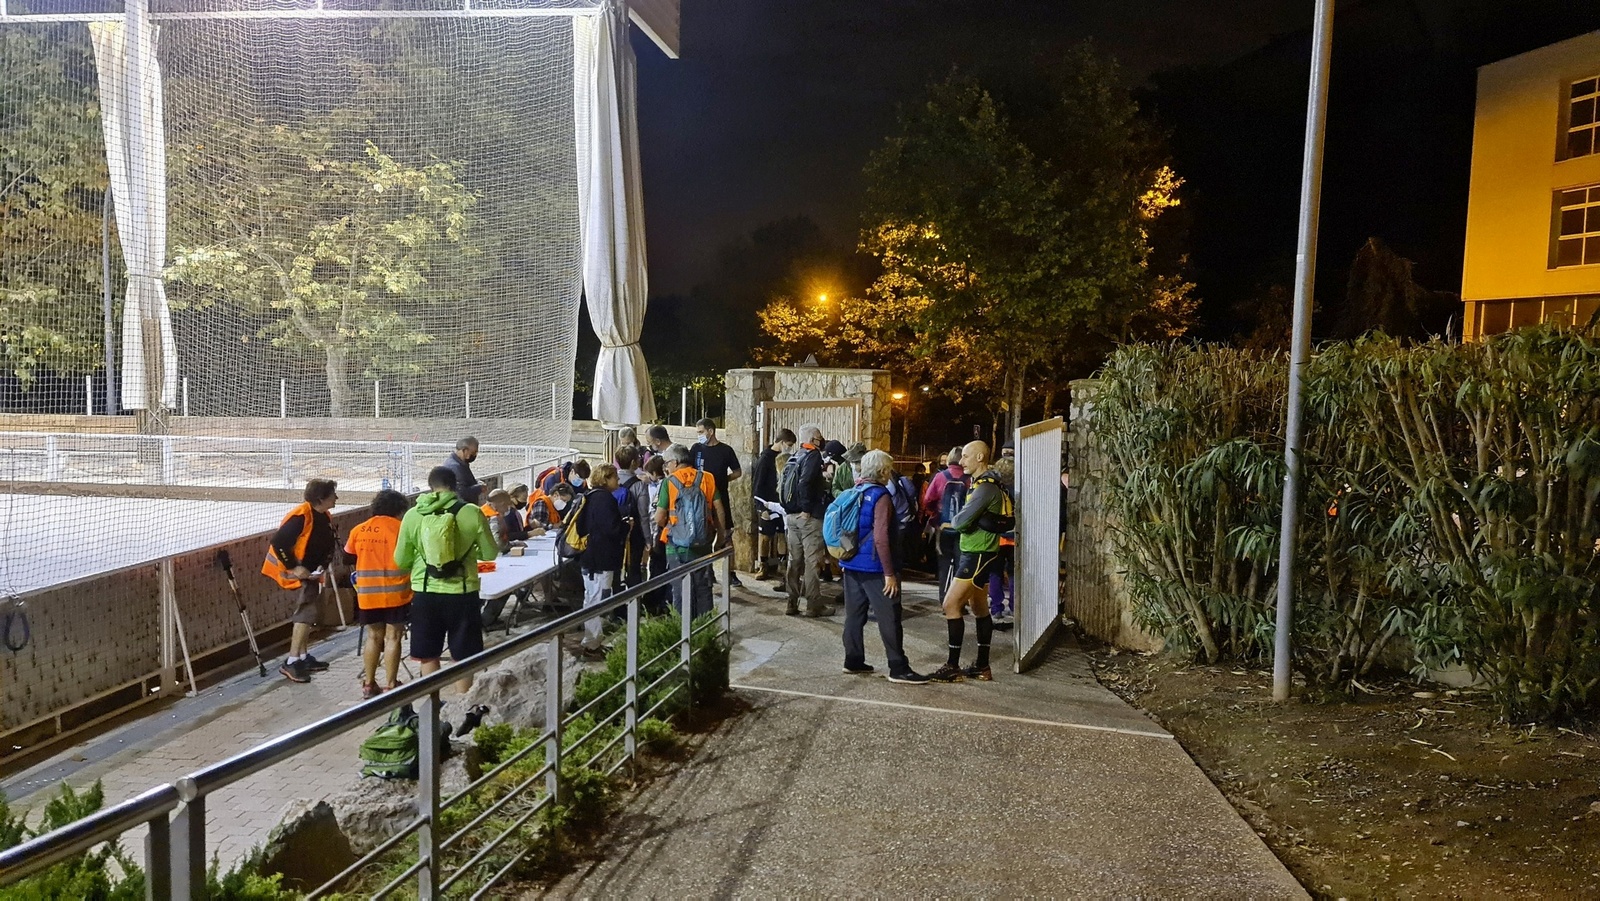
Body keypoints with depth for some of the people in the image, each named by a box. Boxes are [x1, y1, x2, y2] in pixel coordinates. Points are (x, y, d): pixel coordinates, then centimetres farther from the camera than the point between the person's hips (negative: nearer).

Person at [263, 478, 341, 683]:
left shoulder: (324, 518, 3)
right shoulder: (301, 516, -24)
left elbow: (328, 546, 13)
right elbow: (278, 542, -27)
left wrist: (321, 566, -4)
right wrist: (293, 567, -23)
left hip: (309, 572, 9)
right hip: (293, 571, -9)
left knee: (306, 612, 16)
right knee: (307, 612, -15)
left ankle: (303, 657, 28)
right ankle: (291, 662, -11)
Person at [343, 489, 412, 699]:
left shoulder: (358, 531, 5)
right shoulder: (401, 529, -7)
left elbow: (349, 559, 16)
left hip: (367, 594, 4)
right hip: (395, 593, -4)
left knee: (373, 637, 14)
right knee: (392, 638, 3)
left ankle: (368, 685, 19)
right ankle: (390, 686, 5)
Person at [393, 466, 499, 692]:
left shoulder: (413, 515, -4)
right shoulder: (472, 513, -8)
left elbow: (400, 561, 4)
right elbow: (490, 554, 0)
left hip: (425, 592, 1)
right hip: (462, 592, -1)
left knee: (428, 656, 15)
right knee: (462, 656, 12)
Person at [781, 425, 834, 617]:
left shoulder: (793, 458, 15)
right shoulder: (813, 456, -9)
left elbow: (783, 485, 14)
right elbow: (805, 483, -23)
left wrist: (789, 510, 14)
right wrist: (806, 509, -19)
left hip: (791, 515, 8)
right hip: (809, 517, -8)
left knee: (794, 560, 12)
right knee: (812, 561, -2)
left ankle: (792, 603, 15)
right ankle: (814, 605, 1)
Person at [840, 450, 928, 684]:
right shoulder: (881, 496, -15)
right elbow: (880, 538, -20)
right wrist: (890, 573, -18)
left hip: (852, 564, 8)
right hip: (873, 567, -8)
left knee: (854, 614, 12)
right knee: (889, 618, -4)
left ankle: (853, 661, 17)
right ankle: (898, 669, -2)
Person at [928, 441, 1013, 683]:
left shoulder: (986, 487, -19)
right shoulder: (988, 483, 15)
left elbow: (961, 522, -23)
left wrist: (953, 523, -1)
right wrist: (960, 523, -6)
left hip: (977, 556, -11)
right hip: (976, 553, 11)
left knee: (951, 606, -10)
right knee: (979, 609, 14)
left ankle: (953, 667, -7)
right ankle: (982, 667, 21)